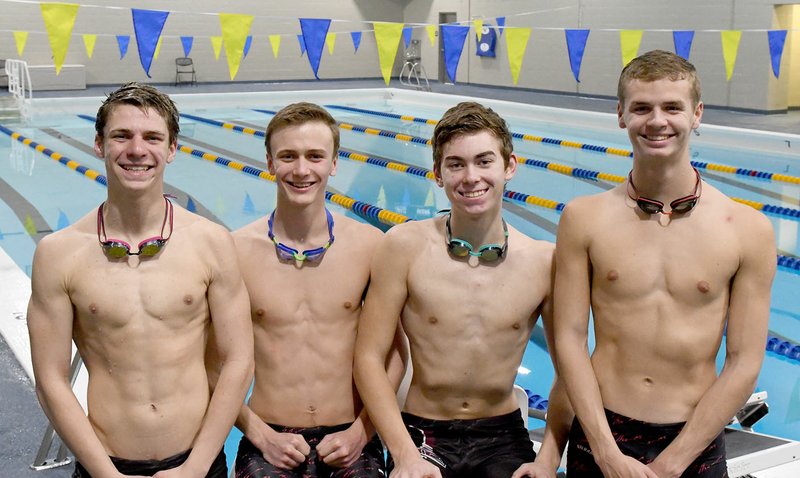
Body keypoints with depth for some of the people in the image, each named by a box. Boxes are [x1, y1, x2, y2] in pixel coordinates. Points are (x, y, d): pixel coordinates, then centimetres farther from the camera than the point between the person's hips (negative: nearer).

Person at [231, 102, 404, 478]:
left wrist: (362, 431, -3)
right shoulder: (237, 250, -4)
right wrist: (261, 436, -6)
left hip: (350, 442, 1)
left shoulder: (370, 246, -1)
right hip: (269, 442, -1)